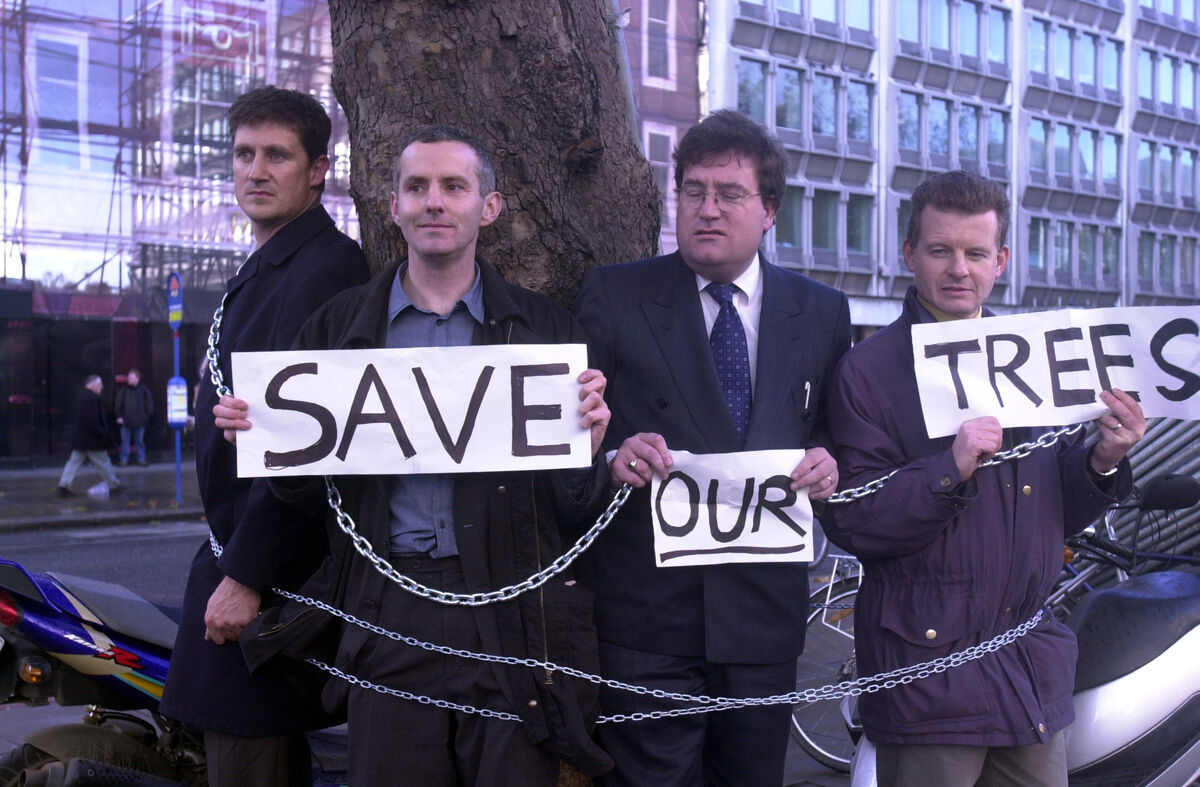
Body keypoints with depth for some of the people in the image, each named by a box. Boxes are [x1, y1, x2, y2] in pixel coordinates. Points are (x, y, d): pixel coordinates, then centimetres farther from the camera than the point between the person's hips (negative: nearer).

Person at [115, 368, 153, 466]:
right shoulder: (123, 390, 1)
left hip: (139, 421, 0)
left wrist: (147, 416, 1)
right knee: (125, 441, 3)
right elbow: (118, 405, 6)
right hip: (126, 421, 1)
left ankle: (141, 459, 16)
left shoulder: (144, 390, 0)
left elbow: (149, 404, 6)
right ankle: (124, 459, 11)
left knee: (140, 441, 8)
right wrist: (119, 416, -1)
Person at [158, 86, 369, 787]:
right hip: (235, 554, 10)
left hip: (271, 569, -10)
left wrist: (245, 575, -23)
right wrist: (230, 562, 19)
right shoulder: (262, 268, 18)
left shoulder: (321, 268, -16)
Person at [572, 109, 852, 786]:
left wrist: (828, 462, -9)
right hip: (645, 610, -2)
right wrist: (612, 457, -18)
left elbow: (837, 432, 13)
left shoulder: (823, 312, 10)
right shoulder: (612, 296, 2)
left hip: (765, 611, 3)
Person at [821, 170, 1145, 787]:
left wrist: (1103, 464, -4)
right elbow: (850, 524, -14)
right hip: (928, 665, -5)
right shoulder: (869, 371, -7)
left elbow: (1058, 513, 15)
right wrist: (949, 470, -26)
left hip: (1035, 667, 6)